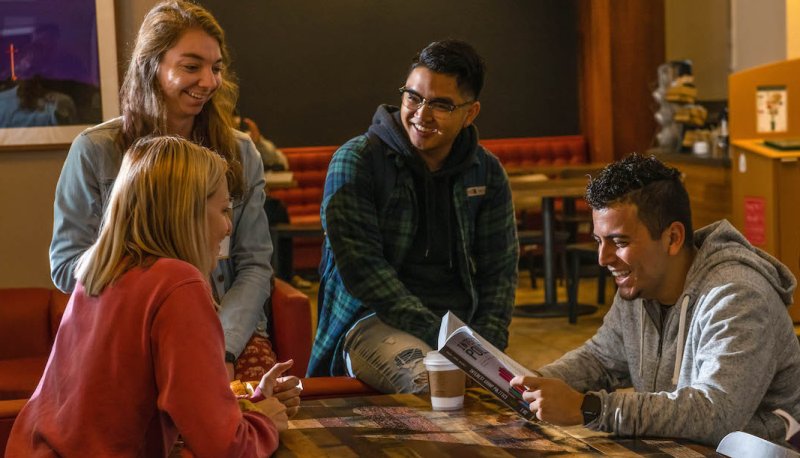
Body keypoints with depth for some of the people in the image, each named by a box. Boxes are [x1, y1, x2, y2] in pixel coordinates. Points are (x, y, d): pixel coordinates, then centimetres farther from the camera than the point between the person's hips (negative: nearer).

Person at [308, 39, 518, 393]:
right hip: (374, 321, -5)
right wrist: (437, 337, -19)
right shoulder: (355, 161, -3)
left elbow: (499, 271, 10)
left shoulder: (487, 174, 11)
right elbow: (361, 267, -12)